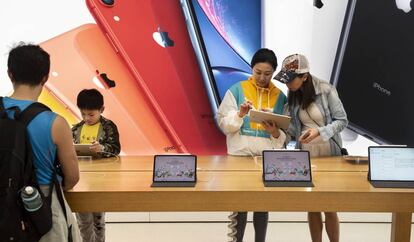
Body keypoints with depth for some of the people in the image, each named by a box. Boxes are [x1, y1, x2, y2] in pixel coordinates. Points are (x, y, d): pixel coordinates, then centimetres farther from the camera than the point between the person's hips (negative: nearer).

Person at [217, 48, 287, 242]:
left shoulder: (280, 97, 7)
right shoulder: (236, 90, 1)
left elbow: (286, 134, 5)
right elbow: (223, 123, -3)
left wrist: (276, 133, -16)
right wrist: (240, 114, -19)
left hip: (268, 157, 2)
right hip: (239, 154, -2)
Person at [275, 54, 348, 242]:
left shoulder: (326, 90, -14)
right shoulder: (292, 96, 0)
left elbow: (342, 121, -11)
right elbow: (293, 130, 1)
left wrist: (319, 131, -25)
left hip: (330, 155, -4)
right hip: (305, 157, 4)